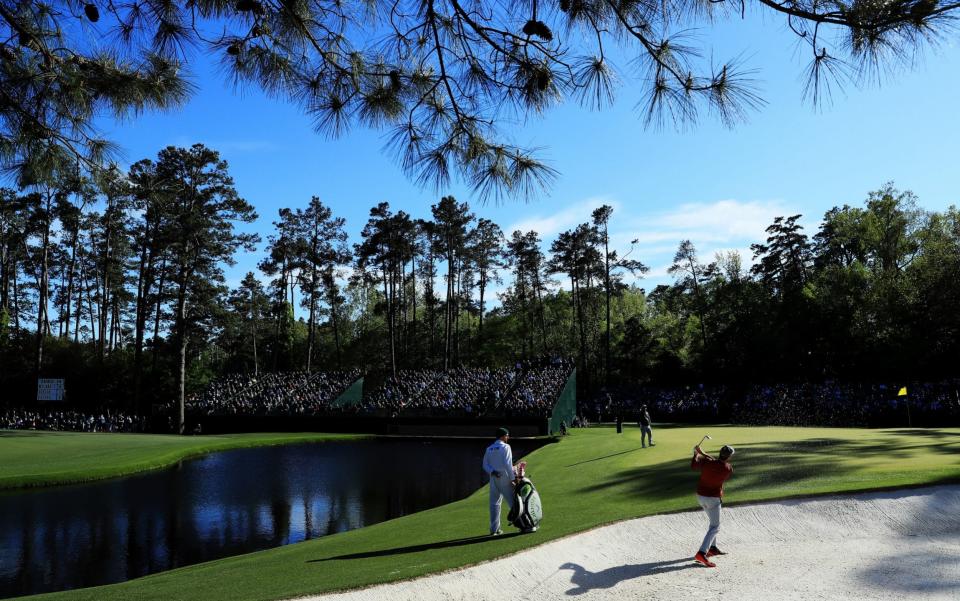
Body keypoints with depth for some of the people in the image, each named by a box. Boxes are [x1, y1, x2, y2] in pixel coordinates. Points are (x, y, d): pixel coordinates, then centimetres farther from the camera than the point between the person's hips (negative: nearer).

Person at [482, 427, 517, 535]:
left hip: (493, 478, 5)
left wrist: (492, 472, -5)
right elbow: (508, 464, -15)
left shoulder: (489, 449, 12)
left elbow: (485, 465, 7)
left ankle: (494, 529, 9)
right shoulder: (505, 447, -7)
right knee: (512, 501, 0)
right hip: (504, 478, -5)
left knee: (494, 503, 8)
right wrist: (513, 478, -12)